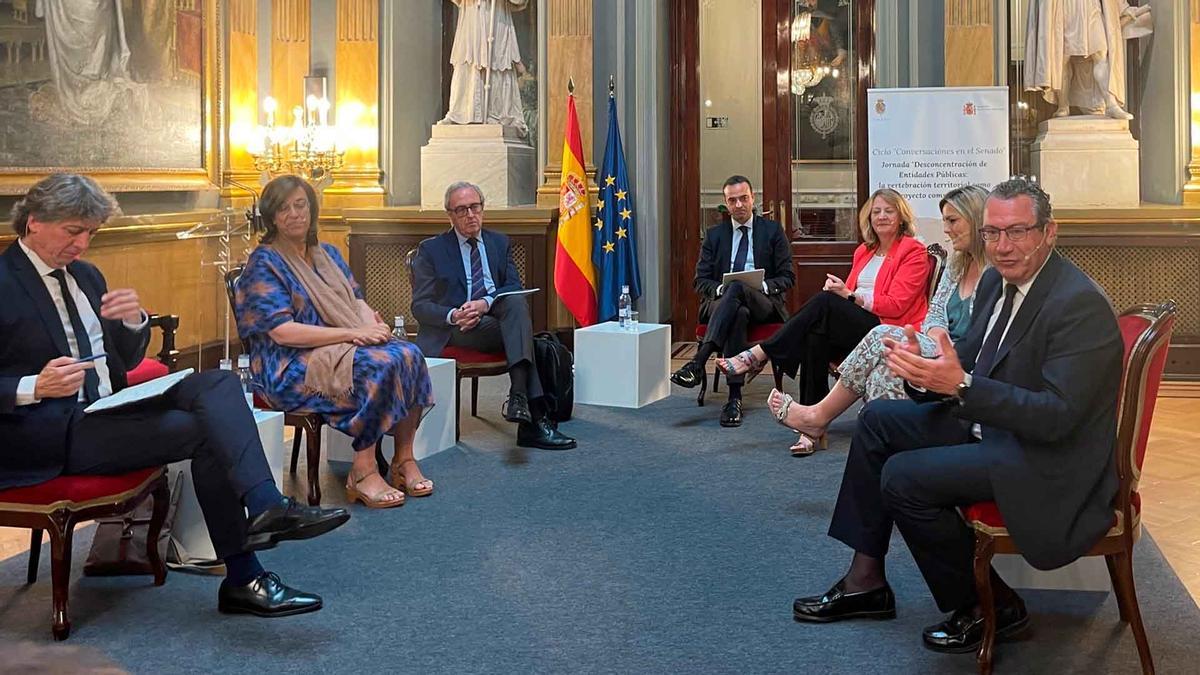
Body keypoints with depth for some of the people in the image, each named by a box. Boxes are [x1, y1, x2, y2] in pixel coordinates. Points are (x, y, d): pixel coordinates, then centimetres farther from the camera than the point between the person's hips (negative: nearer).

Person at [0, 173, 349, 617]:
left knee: (218, 383, -16)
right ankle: (243, 579, -20)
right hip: (50, 434, -8)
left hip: (107, 409, 8)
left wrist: (134, 321, -4)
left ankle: (266, 507, -30)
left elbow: (126, 361, 17)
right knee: (205, 430, -22)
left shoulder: (85, 275, 15)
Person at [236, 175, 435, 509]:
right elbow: (282, 332, -16)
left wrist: (372, 324, -11)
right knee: (377, 365, -32)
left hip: (345, 346, 7)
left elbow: (357, 301, 15)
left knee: (408, 354, -21)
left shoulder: (328, 254, 18)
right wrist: (351, 333, -21)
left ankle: (404, 459, -15)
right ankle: (363, 471, -24)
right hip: (292, 367, -7)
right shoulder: (264, 263, -5)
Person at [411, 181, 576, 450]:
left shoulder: (500, 243, 18)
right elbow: (420, 306, 2)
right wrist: (453, 316, -20)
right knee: (526, 337, -30)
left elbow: (514, 287, 5)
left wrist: (486, 303, -18)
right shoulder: (431, 250, 8)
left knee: (517, 301, -34)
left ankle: (519, 396, -44)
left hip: (496, 315, 3)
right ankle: (535, 417, -36)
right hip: (454, 328, -3)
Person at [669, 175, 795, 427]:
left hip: (764, 304, -1)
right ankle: (734, 398, -48)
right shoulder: (714, 235, 17)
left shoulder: (773, 231, 12)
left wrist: (765, 286, -14)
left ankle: (697, 364, -51)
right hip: (721, 302, 1)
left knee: (737, 288, -38)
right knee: (739, 313, -39)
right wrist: (719, 289, -12)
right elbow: (700, 280, 12)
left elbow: (787, 277, 8)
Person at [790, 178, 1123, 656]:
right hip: (988, 424, 10)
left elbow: (1058, 416, -28)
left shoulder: (1080, 304, -23)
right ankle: (865, 579, 14)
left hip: (1048, 460, -10)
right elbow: (965, 364, 9)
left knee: (903, 477, -20)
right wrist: (924, 371, -15)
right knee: (878, 419, 9)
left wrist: (961, 385, -36)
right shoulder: (996, 281, 4)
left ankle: (989, 606, 1)